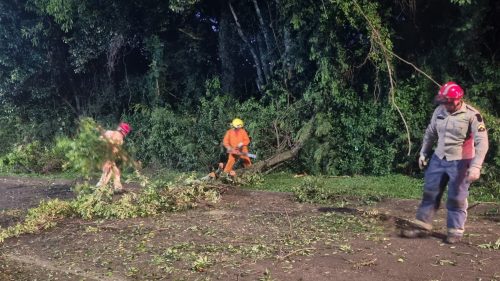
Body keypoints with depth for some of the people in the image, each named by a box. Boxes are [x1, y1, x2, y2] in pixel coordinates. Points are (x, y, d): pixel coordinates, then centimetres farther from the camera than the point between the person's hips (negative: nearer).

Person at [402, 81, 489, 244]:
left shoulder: (472, 115, -16)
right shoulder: (439, 111, 0)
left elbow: (482, 142, -20)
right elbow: (430, 133, 14)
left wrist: (476, 166, -27)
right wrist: (423, 153, 15)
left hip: (460, 163, -5)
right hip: (439, 159, 5)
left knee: (456, 198, 3)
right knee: (430, 193, 7)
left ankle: (455, 232, 17)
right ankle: (423, 227, 17)